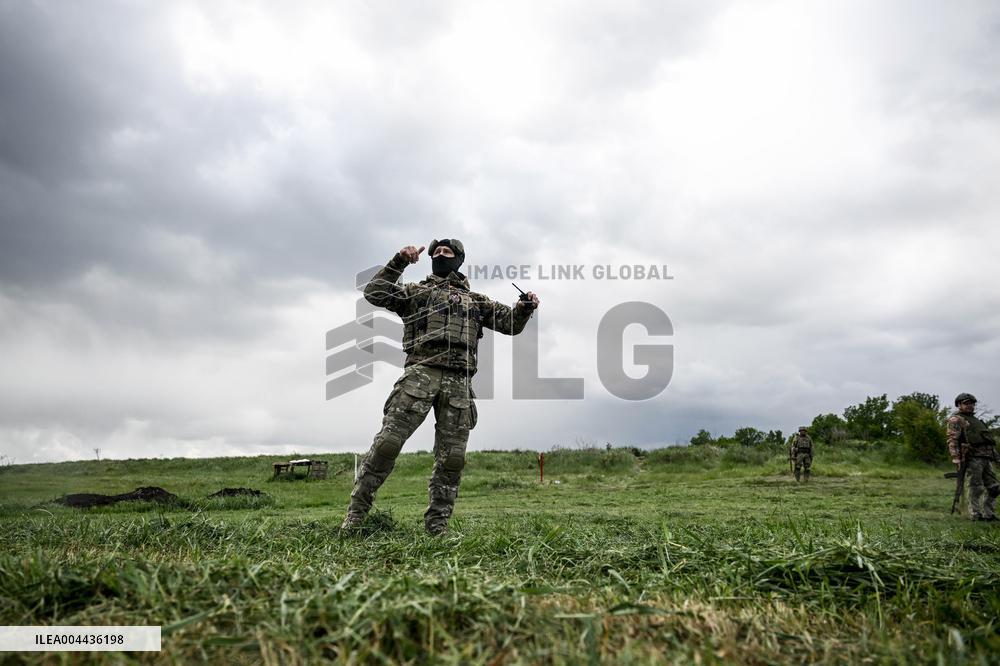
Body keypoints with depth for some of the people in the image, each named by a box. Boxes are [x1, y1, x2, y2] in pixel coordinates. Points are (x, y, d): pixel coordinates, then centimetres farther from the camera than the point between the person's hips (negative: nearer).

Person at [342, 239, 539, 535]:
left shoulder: (476, 301, 26)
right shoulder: (417, 291, 19)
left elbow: (510, 323, 23)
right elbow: (375, 293, 6)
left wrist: (525, 306, 2)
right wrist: (399, 261, -2)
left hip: (459, 382, 3)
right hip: (421, 373, -2)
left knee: (451, 458, 0)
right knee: (387, 443, -10)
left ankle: (436, 527, 8)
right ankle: (356, 512, 0)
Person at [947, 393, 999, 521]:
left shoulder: (975, 419, 26)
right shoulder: (956, 420, -1)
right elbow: (952, 441, -11)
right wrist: (957, 459, -20)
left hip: (986, 458, 8)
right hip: (972, 458, -8)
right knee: (976, 489, -6)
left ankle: (988, 514, 14)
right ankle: (975, 515, -1)